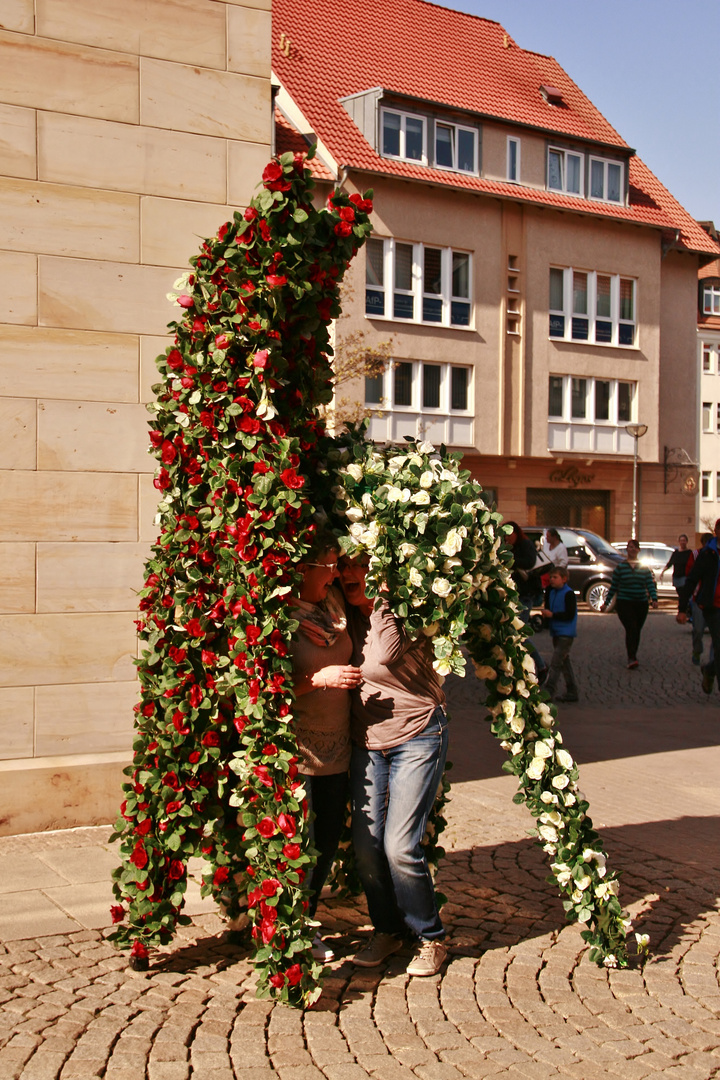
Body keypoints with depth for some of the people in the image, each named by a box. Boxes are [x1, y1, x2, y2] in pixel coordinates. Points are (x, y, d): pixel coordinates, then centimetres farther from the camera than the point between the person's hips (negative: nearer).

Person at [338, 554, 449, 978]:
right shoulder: (348, 614, 3)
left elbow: (384, 655, -28)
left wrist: (381, 596, -21)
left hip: (418, 739, -5)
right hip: (367, 741, 6)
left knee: (400, 846, -9)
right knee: (366, 842, 1)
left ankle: (431, 938, 11)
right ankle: (387, 930, 23)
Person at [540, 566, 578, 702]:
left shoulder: (568, 594, -13)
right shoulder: (551, 592, 11)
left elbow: (570, 615, -17)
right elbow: (548, 607, 19)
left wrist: (552, 614, -18)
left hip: (566, 633, -9)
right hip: (556, 633, 9)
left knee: (555, 663, -13)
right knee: (564, 662, 13)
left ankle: (548, 692, -15)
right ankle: (571, 692, 21)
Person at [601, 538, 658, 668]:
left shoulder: (645, 567, 8)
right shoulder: (620, 567, 3)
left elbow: (650, 584, 2)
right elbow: (613, 587, 7)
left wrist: (654, 599, -14)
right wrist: (606, 603, 6)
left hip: (641, 604, 3)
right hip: (624, 603, -3)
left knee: (636, 631, 8)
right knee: (631, 629, -18)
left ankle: (632, 656, 25)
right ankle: (631, 658, -21)